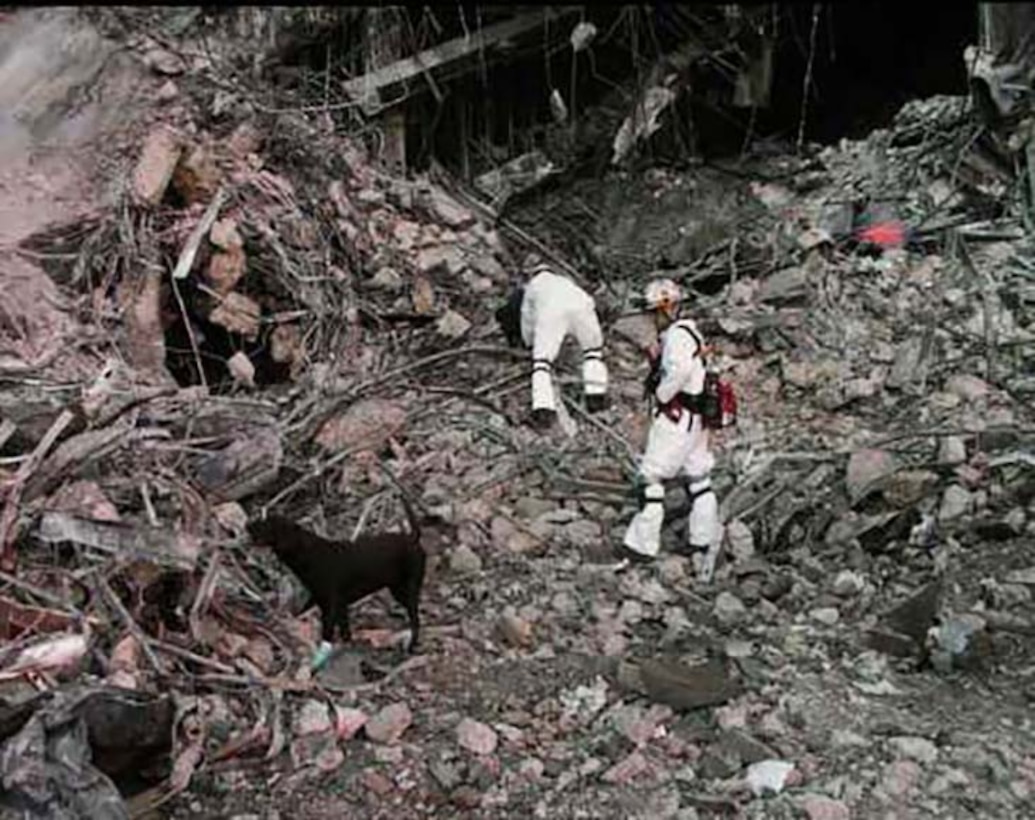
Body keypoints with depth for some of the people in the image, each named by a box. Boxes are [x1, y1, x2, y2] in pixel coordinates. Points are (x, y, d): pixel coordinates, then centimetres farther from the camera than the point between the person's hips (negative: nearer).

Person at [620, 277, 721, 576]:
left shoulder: (678, 334, -15)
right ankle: (704, 541, 20)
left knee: (652, 477, -4)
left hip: (677, 417, -10)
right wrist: (655, 362, 2)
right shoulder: (685, 334, 17)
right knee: (698, 479, 13)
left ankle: (642, 544, -1)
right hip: (695, 417, 10)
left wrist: (661, 395, -20)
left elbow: (681, 370, -32)